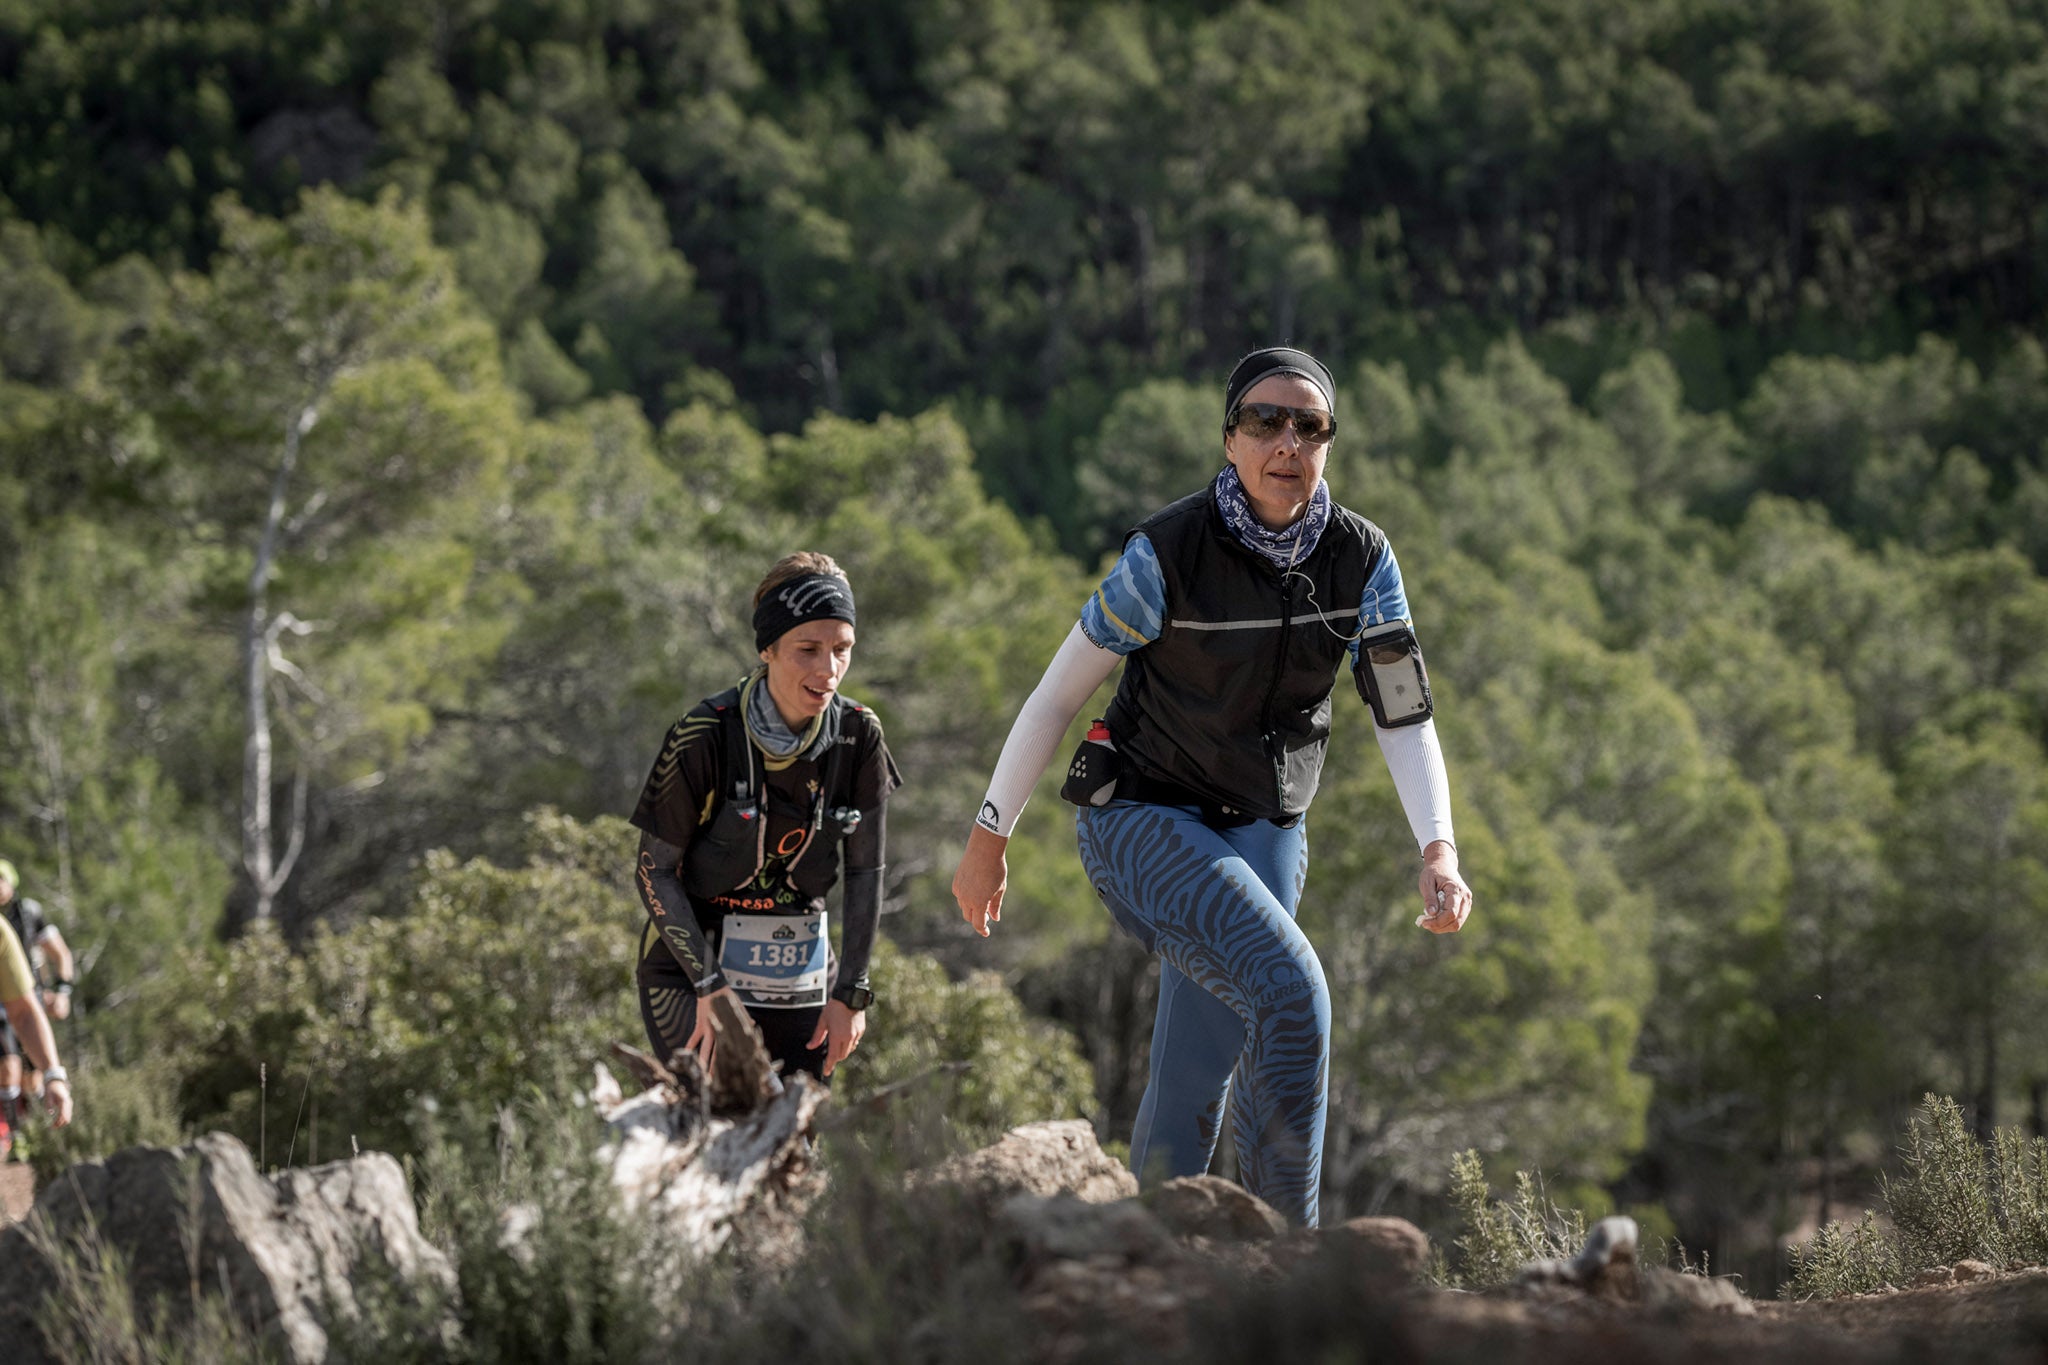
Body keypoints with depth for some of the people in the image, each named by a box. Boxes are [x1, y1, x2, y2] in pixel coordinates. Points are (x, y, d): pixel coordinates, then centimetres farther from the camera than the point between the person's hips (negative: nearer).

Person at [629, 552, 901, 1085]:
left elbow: (866, 871, 2)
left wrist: (850, 993, -3)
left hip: (798, 974, 4)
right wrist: (709, 986, -17)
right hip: (690, 964, -4)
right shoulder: (706, 735, -18)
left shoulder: (858, 736, -6)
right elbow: (654, 871, -11)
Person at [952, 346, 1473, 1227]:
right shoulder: (1168, 552, -17)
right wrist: (988, 836, -3)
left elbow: (1404, 718, -2)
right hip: (1144, 823, -5)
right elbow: (1059, 694, -9)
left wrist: (1439, 850, -18)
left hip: (1262, 832, 5)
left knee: (1191, 1095, 3)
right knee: (1291, 989, -26)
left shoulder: (1362, 560, -5)